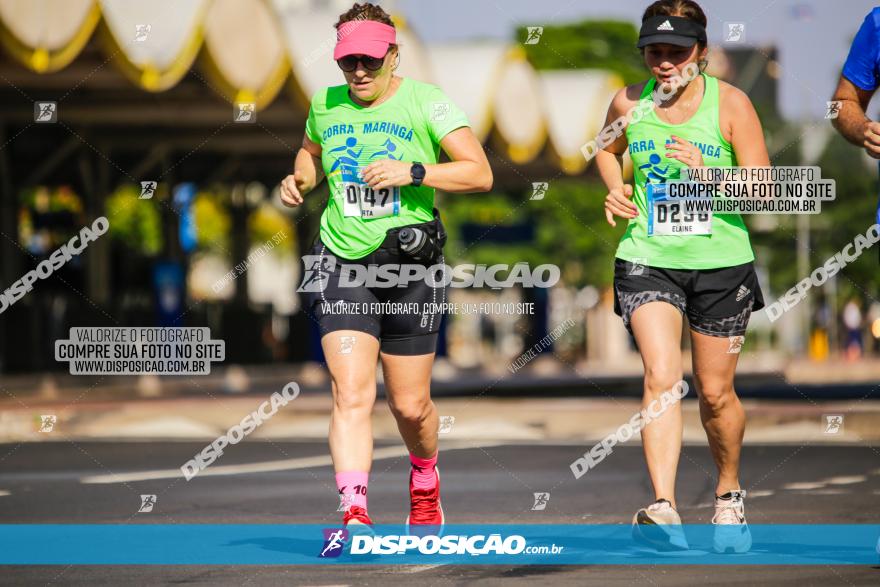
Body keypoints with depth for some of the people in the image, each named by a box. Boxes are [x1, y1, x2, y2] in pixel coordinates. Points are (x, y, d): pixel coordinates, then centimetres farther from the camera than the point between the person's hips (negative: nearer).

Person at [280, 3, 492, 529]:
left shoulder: (425, 101, -6)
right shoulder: (325, 105, 6)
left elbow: (480, 173, -12)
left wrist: (412, 172, -23)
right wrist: (299, 180, 7)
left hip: (411, 268, -2)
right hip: (343, 264, 2)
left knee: (410, 405, 8)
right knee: (352, 395, -16)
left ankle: (425, 479, 39)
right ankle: (354, 512, -22)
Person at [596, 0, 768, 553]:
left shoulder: (731, 103, -7)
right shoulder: (629, 104, 0)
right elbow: (608, 149, 24)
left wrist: (707, 174, -21)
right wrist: (616, 190, 4)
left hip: (721, 262, 0)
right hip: (648, 258, 0)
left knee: (715, 392, 9)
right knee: (662, 378, -18)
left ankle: (729, 494, 35)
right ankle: (664, 510, -28)